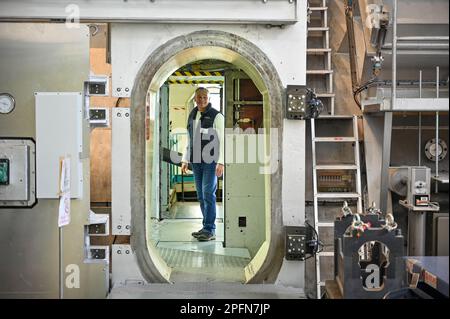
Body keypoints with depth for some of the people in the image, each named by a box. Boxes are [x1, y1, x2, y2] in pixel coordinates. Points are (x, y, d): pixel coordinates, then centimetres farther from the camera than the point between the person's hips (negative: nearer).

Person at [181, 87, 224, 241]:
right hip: (196, 161, 6)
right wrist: (185, 160, 15)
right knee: (201, 195, 8)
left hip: (211, 161, -6)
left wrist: (221, 162, -19)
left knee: (208, 194, -9)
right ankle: (207, 227, 16)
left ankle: (210, 230, -5)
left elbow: (222, 140, -10)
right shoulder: (192, 116, 14)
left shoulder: (216, 116, -5)